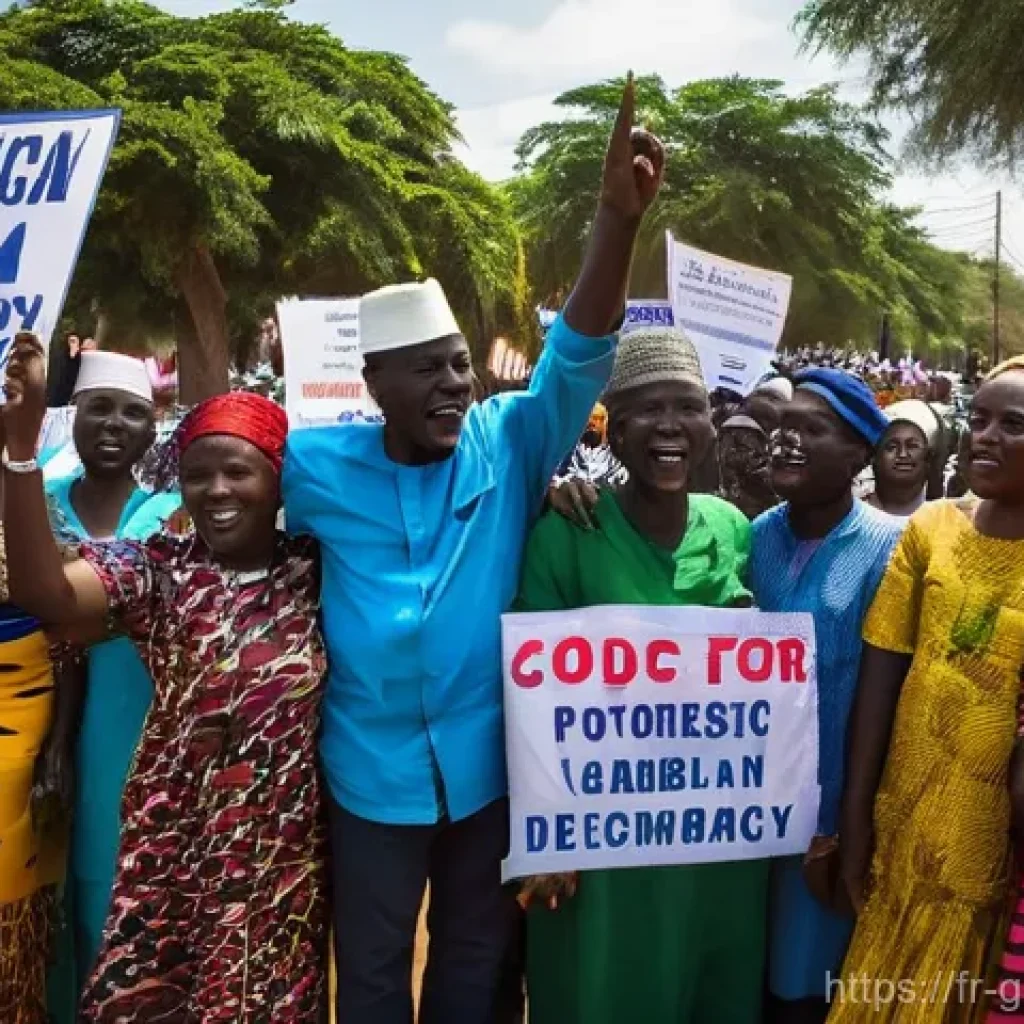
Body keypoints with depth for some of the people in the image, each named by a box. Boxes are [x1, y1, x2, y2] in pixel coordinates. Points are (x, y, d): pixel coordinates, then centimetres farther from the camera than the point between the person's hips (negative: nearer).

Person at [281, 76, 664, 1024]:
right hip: (373, 771, 0)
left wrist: (618, 219, -33)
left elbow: (580, 356, -20)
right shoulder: (317, 467, -6)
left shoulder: (508, 447, -7)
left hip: (489, 765, 0)